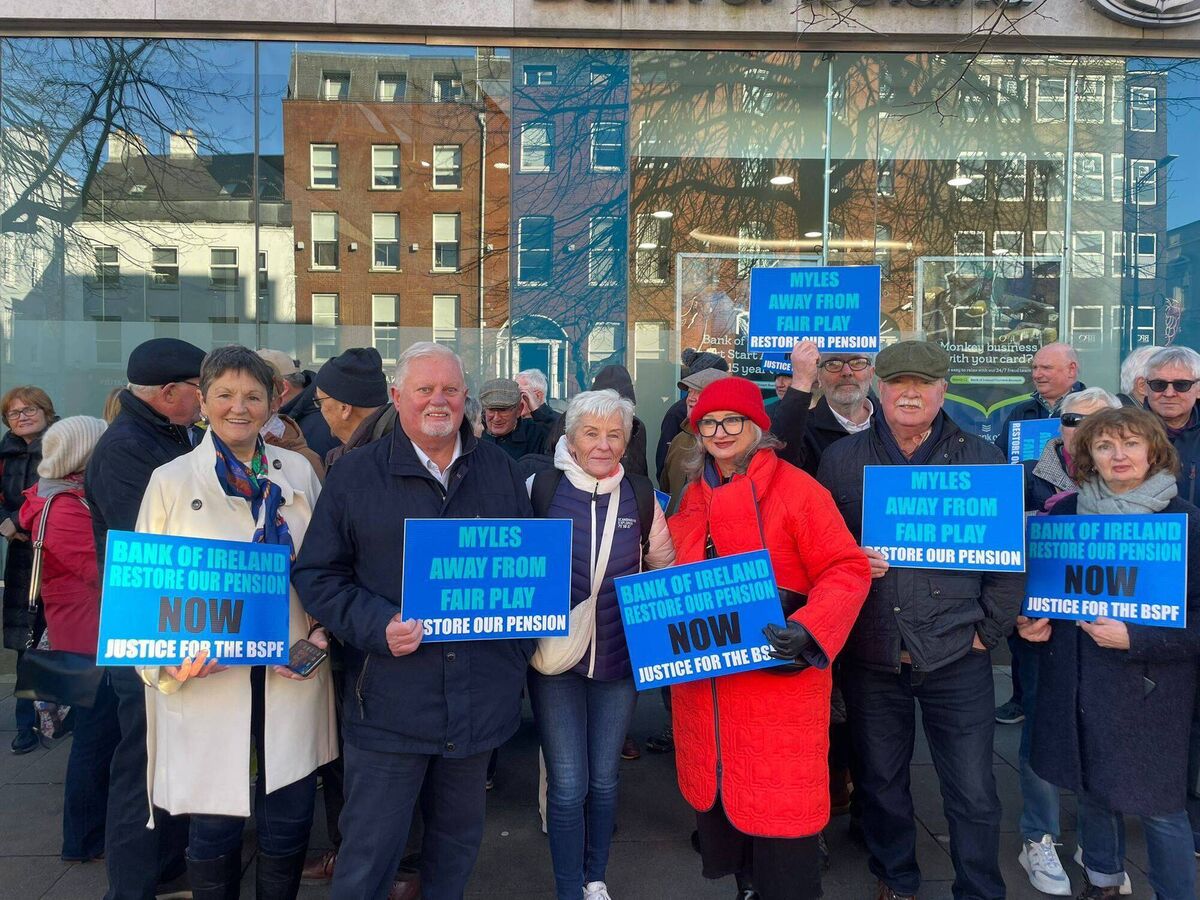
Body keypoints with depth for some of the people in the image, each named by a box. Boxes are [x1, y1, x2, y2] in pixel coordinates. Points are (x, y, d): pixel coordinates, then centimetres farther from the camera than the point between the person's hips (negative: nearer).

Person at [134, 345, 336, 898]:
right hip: (206, 681, -1)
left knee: (289, 825, 11)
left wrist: (320, 633, -6)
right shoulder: (171, 480, 0)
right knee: (214, 828, 11)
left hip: (292, 676, 2)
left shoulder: (299, 473, 4)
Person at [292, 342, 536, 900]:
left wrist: (521, 642, 1)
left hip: (481, 699, 3)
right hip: (390, 701, -3)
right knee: (369, 852, 7)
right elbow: (316, 574, -2)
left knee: (459, 834, 21)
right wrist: (377, 626, -17)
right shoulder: (355, 474, -1)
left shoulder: (500, 470, 7)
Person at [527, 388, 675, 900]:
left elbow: (664, 566, 11)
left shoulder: (641, 495, -1)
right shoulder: (540, 488, -8)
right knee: (568, 784, 1)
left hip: (619, 658, 2)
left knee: (604, 779, 16)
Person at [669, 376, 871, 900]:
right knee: (719, 792, 17)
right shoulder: (694, 497, 10)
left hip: (778, 674, -5)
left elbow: (848, 570, -11)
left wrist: (808, 630, -26)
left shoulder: (795, 489, -9)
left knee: (778, 807, 1)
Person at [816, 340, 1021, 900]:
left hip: (957, 658, -1)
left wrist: (989, 631, -1)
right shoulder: (842, 459, 2)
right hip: (870, 655, 1)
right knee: (880, 783, 17)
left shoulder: (983, 460, 1)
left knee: (973, 795, 7)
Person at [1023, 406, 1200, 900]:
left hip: (1147, 686, -4)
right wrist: (1032, 622, -2)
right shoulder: (1067, 512, 3)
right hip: (1075, 679, 4)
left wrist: (1135, 638, -21)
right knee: (1091, 789, 18)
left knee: (1157, 804, 3)